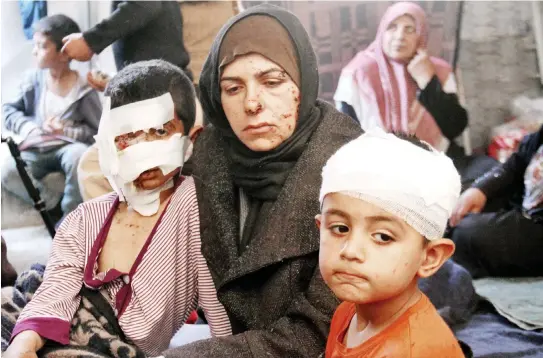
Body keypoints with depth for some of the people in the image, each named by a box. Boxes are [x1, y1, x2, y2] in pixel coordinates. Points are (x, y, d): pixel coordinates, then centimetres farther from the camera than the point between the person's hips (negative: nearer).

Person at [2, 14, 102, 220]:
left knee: (79, 155, -39)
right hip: (36, 150, 3)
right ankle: (56, 207, -10)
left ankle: (70, 215, -17)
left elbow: (98, 132, -7)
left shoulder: (83, 89, -9)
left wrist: (66, 131, -20)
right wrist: (30, 128, -13)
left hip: (67, 147, -3)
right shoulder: (32, 79, 1)